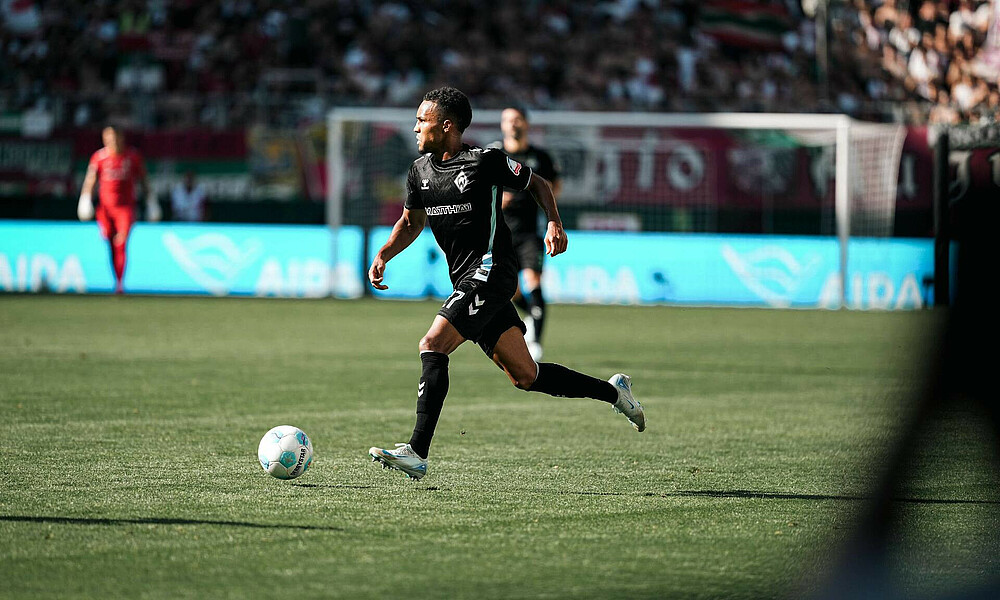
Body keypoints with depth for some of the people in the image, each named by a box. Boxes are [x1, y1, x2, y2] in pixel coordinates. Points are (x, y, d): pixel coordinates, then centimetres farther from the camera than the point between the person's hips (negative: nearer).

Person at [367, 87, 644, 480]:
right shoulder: (420, 170, 11)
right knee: (524, 376, 8)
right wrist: (383, 255, 9)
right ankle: (613, 391, 25)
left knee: (433, 345, -20)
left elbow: (537, 184, 5)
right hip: (465, 281, 7)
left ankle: (417, 454, -22)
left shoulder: (485, 161, -8)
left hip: (491, 271, -7)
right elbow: (411, 222, 24)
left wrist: (555, 223, -10)